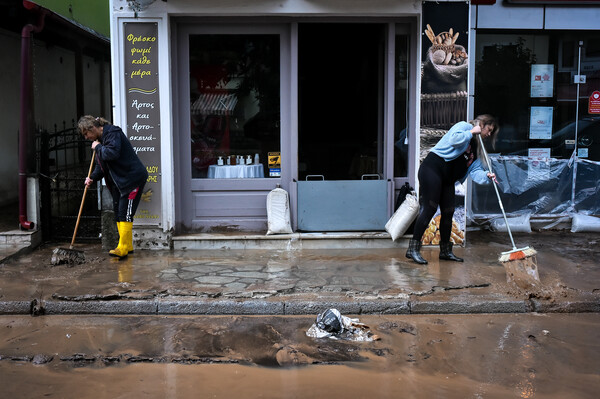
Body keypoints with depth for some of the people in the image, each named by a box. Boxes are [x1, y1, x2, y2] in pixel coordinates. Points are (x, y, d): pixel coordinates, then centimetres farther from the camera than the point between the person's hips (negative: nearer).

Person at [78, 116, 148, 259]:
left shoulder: (113, 133, -15)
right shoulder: (100, 139, 14)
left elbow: (112, 153, -32)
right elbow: (101, 164, 18)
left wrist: (98, 147, -15)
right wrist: (92, 177, 2)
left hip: (133, 178, -10)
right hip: (118, 181, 10)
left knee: (125, 212, -11)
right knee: (118, 211, 10)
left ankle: (123, 248, -9)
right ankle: (128, 246, 17)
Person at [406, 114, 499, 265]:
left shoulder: (477, 147, 22)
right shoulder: (463, 126, 1)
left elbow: (475, 171, 9)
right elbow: (454, 140, -22)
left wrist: (486, 176, -11)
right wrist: (472, 132, -9)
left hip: (448, 179, 9)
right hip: (432, 168, -9)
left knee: (448, 212, 7)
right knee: (429, 208, -15)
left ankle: (445, 251, 20)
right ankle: (413, 249, -15)